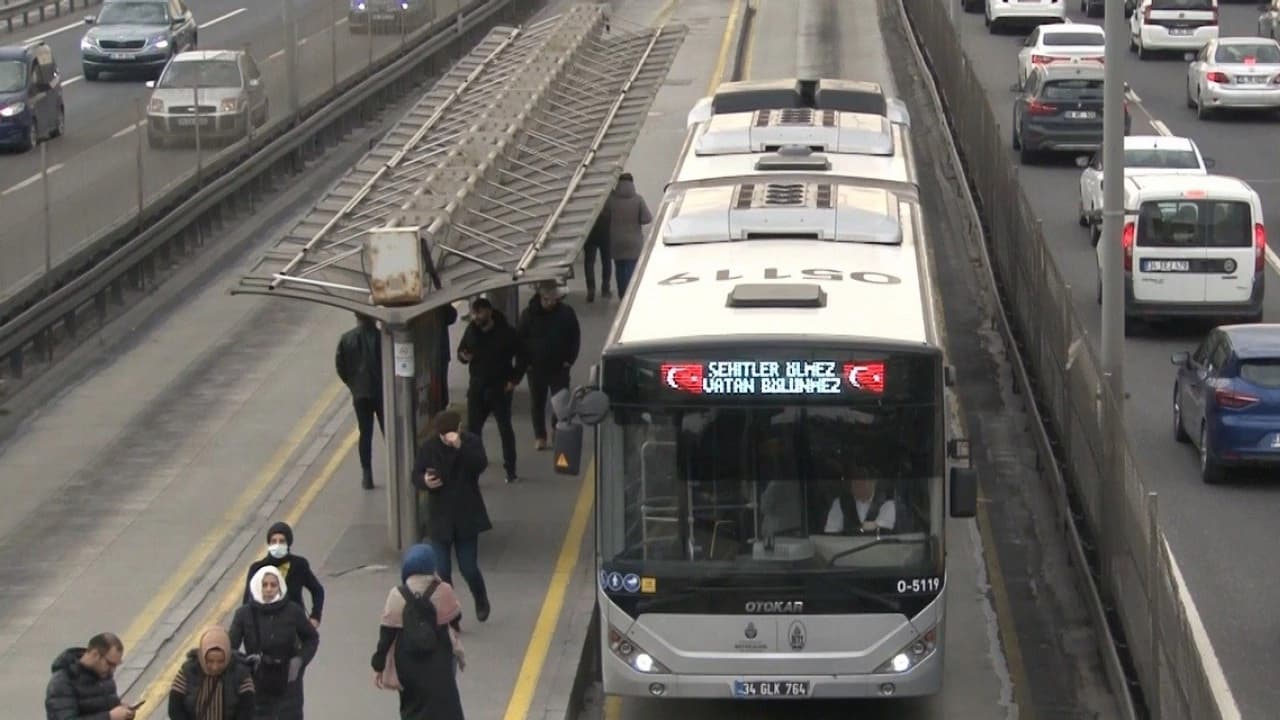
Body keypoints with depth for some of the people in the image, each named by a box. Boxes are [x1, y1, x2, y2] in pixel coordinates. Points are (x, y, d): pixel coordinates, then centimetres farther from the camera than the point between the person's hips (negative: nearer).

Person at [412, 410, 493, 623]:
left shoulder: (471, 442, -7)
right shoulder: (429, 447, -5)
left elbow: (481, 465, -24)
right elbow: (416, 476, 0)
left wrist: (460, 447, -37)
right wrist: (425, 481, -24)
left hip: (467, 516, -1)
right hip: (440, 517, 1)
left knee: (469, 567, 1)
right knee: (443, 571, 1)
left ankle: (481, 601, 32)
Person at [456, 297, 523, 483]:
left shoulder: (506, 332, -11)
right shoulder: (471, 330, 1)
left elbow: (521, 355, -5)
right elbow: (461, 349, 16)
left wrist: (515, 379, -11)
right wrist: (463, 356, -9)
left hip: (500, 388, -4)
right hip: (477, 387, 4)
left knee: (505, 429, 2)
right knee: (473, 428, 3)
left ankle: (510, 469, 9)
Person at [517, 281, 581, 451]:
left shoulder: (567, 313, -5)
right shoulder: (529, 314, -6)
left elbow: (575, 338, 2)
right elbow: (521, 340, 0)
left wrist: (570, 360, -4)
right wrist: (526, 362, -5)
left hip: (559, 367, -1)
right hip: (536, 367, 1)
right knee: (537, 403, 8)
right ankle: (540, 436, 19)